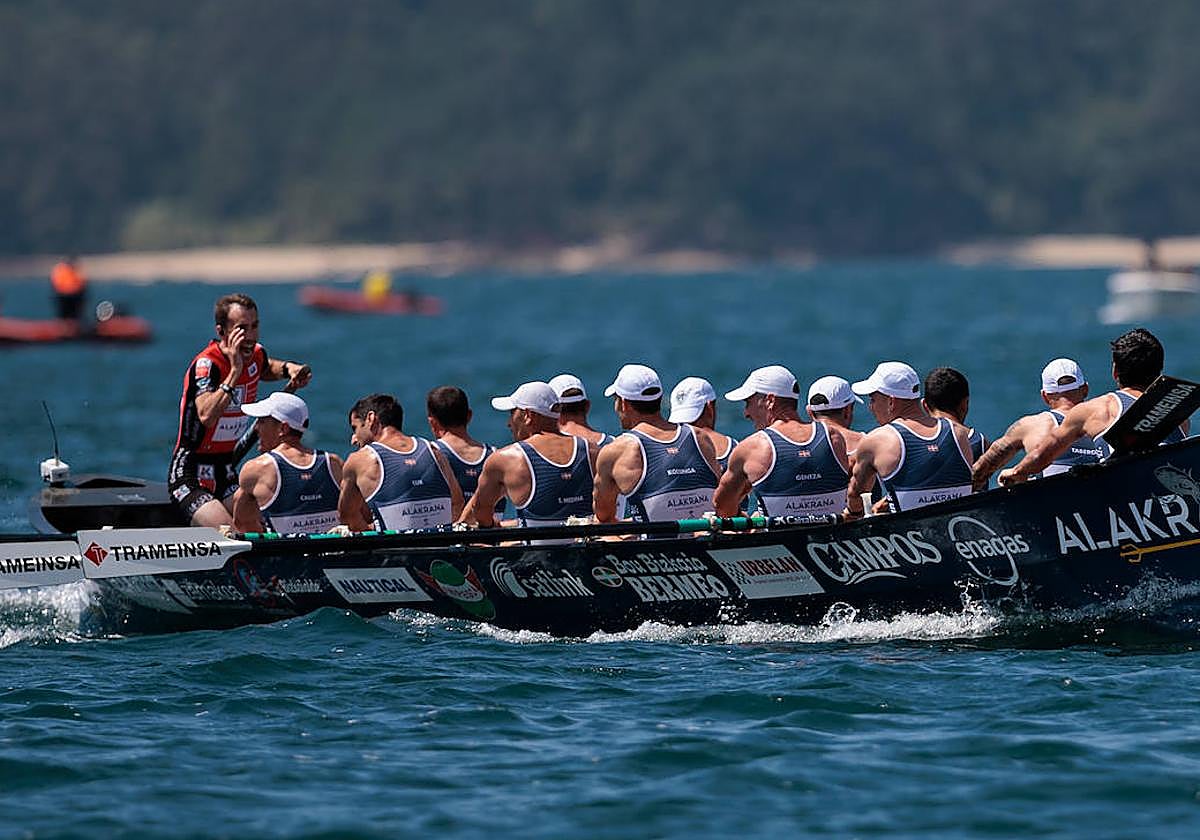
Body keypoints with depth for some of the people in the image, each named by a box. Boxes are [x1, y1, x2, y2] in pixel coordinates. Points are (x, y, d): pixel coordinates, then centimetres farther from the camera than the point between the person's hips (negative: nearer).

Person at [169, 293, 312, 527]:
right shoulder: (206, 364, -19)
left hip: (227, 475, 8)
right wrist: (235, 370, -35)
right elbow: (206, 416, -37)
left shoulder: (255, 354, 4)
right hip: (191, 478, -8)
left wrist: (288, 369, 11)